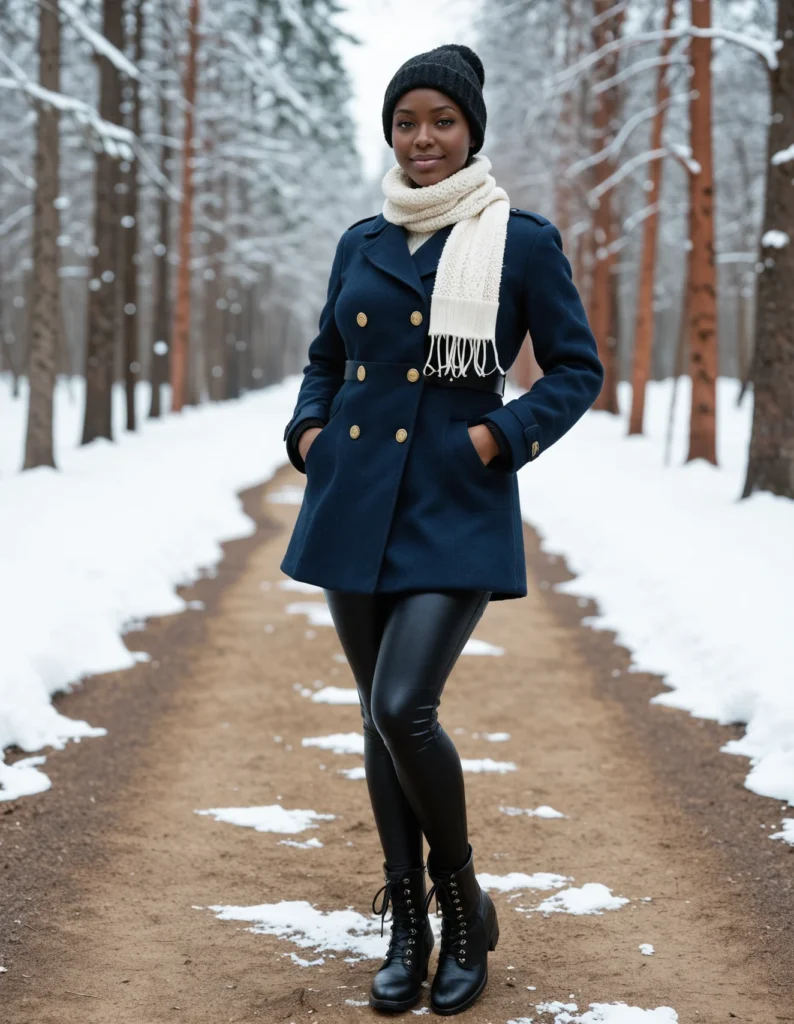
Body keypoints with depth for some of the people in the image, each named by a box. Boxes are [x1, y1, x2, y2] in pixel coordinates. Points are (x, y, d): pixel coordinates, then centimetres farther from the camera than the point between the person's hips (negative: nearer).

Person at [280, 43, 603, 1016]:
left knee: (404, 708, -17)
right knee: (379, 715, 9)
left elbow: (578, 369, 1)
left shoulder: (524, 241, -2)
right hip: (355, 505, 5)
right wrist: (308, 431, 3)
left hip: (456, 512, -5)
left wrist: (501, 436, -11)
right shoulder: (362, 242, 10)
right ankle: (406, 929, 22)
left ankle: (465, 904, 7)